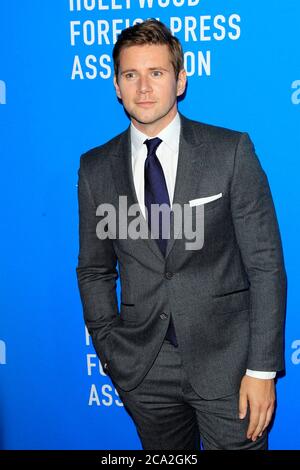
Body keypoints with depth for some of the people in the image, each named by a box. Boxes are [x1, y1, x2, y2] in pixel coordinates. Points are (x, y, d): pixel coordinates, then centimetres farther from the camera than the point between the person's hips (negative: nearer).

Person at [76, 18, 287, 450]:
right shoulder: (96, 168, 2)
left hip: (224, 360, -2)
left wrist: (262, 368, -10)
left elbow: (265, 263, -7)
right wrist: (110, 354, 4)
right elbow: (94, 270, 10)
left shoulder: (231, 151, -6)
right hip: (143, 370, 3)